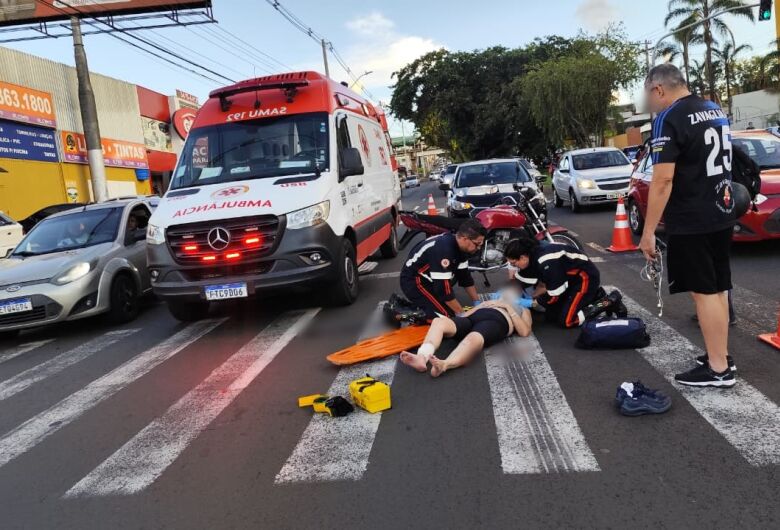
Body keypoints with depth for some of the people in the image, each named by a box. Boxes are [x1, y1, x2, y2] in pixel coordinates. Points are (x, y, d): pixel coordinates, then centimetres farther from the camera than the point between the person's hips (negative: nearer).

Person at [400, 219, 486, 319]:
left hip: (429, 279, 10)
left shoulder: (459, 246, -4)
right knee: (447, 315, -18)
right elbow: (443, 288, -29)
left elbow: (465, 276, 7)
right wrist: (461, 313, -22)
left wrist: (477, 302, 5)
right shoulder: (443, 250, -32)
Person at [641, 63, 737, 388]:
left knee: (703, 292, -2)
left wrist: (648, 231, -19)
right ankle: (721, 357, 26)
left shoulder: (668, 120, -16)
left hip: (690, 222, -9)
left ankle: (718, 370, 5)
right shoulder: (716, 111, 13)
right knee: (716, 289, 15)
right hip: (722, 215, 9)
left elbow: (663, 180, -22)